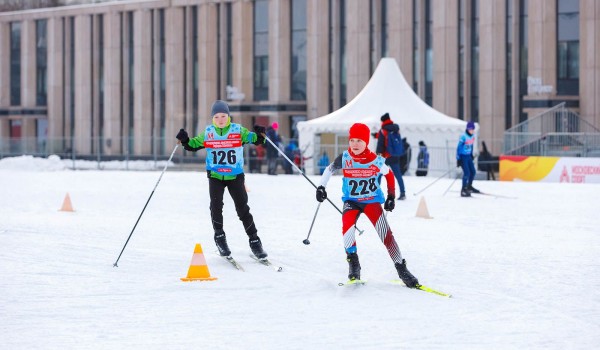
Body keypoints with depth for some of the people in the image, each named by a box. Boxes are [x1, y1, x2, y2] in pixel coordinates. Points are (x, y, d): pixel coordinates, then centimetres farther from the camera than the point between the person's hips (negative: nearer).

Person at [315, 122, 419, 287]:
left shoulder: (376, 161, -16)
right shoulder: (344, 159, -13)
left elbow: (389, 175, 3)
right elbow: (329, 169, 7)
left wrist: (391, 197, 3)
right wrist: (321, 187, 0)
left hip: (372, 201, -1)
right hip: (351, 201, 1)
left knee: (385, 233, -13)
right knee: (347, 228, -26)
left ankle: (402, 269, -5)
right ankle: (353, 265, -7)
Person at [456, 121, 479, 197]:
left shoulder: (472, 136, 3)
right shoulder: (463, 136, -20)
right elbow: (459, 148, -17)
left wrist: (471, 155, 23)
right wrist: (458, 159, -18)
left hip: (468, 156, 8)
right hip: (463, 156, -8)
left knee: (473, 172, 11)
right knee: (467, 173, -14)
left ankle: (469, 186, 31)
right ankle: (463, 190, -7)